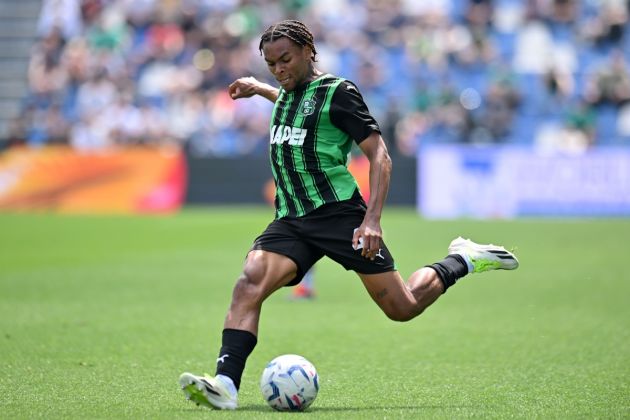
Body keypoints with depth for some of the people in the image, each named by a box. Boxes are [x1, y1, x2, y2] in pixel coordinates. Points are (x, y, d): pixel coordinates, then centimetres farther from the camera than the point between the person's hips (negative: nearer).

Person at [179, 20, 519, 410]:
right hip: (291, 221, 6)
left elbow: (379, 155, -10)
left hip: (338, 212, -6)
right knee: (248, 283, -22)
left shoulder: (337, 91, -5)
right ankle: (225, 385, -33)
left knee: (402, 308, -1)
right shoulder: (286, 93, 17)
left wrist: (373, 219, -20)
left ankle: (461, 261, 27)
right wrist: (259, 88, 52)